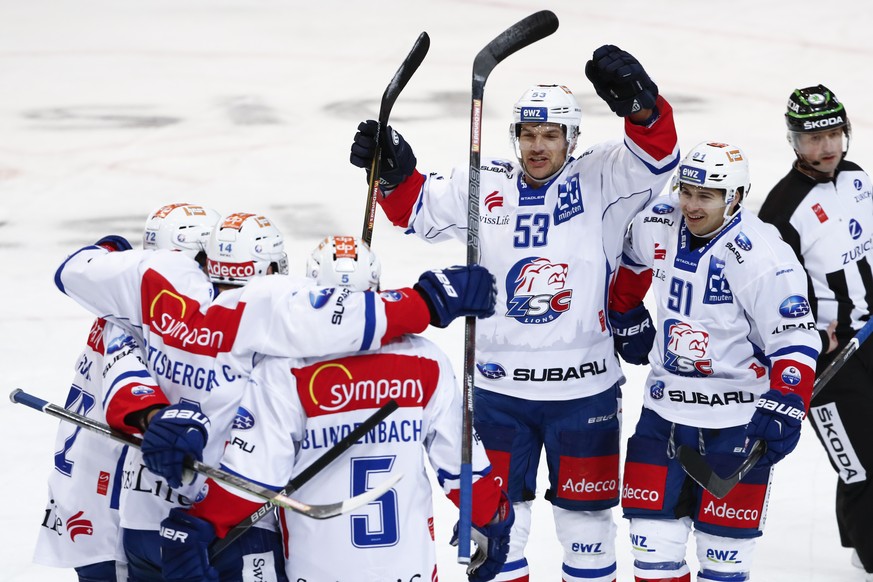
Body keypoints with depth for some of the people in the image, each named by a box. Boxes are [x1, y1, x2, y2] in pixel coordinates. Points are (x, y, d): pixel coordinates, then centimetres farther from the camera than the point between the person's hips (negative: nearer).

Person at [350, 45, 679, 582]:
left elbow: (655, 156, -19)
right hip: (499, 390, 2)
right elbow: (417, 209, 10)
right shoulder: (483, 188, 2)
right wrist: (392, 172, -9)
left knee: (586, 511, 10)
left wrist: (641, 105, -38)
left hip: (584, 390, -2)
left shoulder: (601, 182, -5)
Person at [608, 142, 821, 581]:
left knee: (725, 538, 3)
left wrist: (785, 410, -25)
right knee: (653, 535, 5)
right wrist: (629, 323, 27)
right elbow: (632, 269, 20)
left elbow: (795, 340, -18)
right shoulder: (656, 226, -4)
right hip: (665, 406, 5)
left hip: (737, 420, -5)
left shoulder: (761, 256, -20)